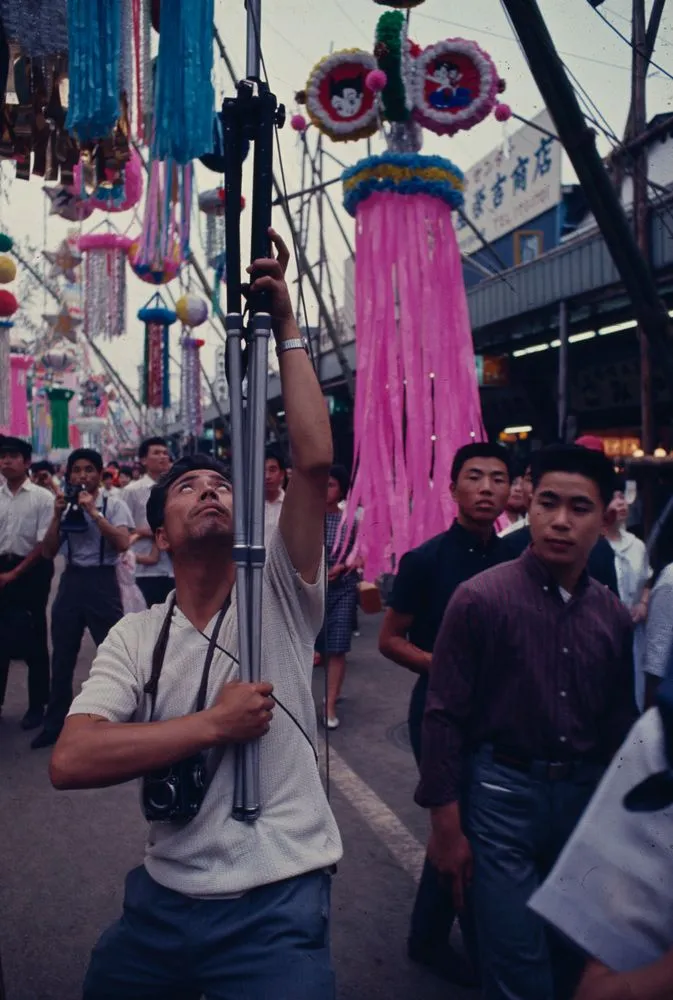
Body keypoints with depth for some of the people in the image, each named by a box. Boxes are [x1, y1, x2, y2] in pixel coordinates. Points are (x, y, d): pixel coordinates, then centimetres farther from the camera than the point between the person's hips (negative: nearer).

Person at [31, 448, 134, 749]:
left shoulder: (114, 505, -4)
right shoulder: (64, 506, 9)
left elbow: (123, 544, -19)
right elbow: (48, 552, 4)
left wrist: (94, 512, -21)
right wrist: (58, 514, -8)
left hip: (102, 581, -4)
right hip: (71, 581, 5)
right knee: (62, 657, 13)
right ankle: (55, 725, 27)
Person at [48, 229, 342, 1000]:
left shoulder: (278, 595, -7)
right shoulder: (136, 636, -1)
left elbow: (315, 462, -20)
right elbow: (70, 761, -15)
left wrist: (285, 326, -19)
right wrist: (214, 724, -20)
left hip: (278, 906, -3)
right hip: (162, 899, 4)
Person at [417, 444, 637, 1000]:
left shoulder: (614, 615, 2)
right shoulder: (481, 599, -14)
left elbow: (618, 726, 11)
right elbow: (444, 718, -12)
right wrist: (446, 826, -11)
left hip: (584, 794, 5)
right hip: (502, 791, -5)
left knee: (574, 955, 21)